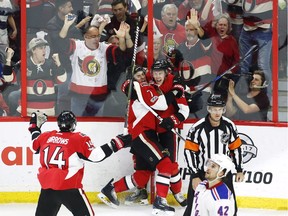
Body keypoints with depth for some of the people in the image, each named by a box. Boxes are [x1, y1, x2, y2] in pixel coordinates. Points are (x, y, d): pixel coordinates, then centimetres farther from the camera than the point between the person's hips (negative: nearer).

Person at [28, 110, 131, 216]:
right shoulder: (80, 139, -7)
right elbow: (95, 156, -12)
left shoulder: (46, 136, 8)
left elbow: (35, 147, 26)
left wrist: (34, 128, 41)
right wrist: (115, 144, -6)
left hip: (46, 186, 5)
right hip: (69, 187, -5)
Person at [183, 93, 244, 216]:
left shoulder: (229, 126, -4)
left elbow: (236, 148, 8)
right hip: (201, 173, -3)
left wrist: (239, 170, 8)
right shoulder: (198, 128, -17)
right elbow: (189, 151, -13)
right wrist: (195, 176, -15)